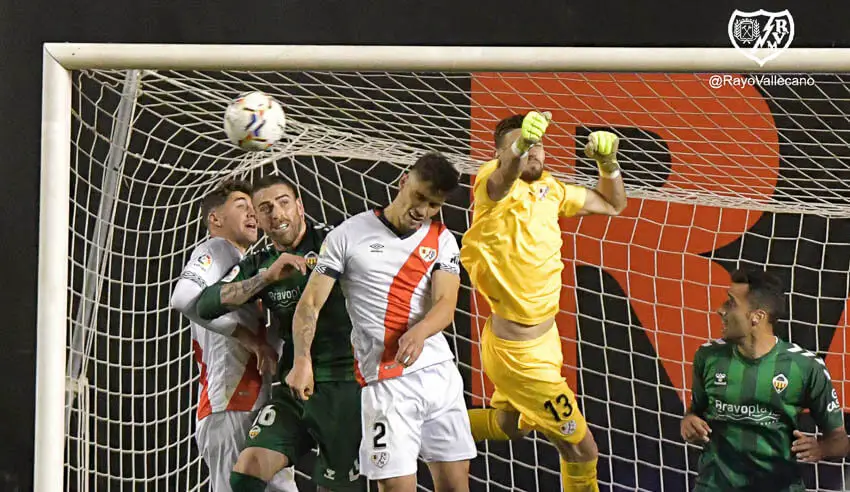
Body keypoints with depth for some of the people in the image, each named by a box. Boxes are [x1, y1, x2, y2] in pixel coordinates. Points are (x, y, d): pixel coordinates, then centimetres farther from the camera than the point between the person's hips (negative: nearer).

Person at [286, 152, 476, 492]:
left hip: (441, 373, 3)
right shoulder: (348, 235, 0)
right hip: (386, 382, -3)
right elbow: (310, 303, -1)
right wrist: (302, 360, -16)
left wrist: (420, 331, -28)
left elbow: (446, 305, -5)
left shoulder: (442, 240, 8)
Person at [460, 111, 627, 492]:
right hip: (520, 355, -9)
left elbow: (612, 204, 13)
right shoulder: (493, 187, -21)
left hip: (542, 337, 9)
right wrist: (518, 148, -69)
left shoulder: (548, 189, 2)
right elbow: (502, 178, -47)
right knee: (581, 450, 2)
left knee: (512, 425, 32)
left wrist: (608, 163, -7)